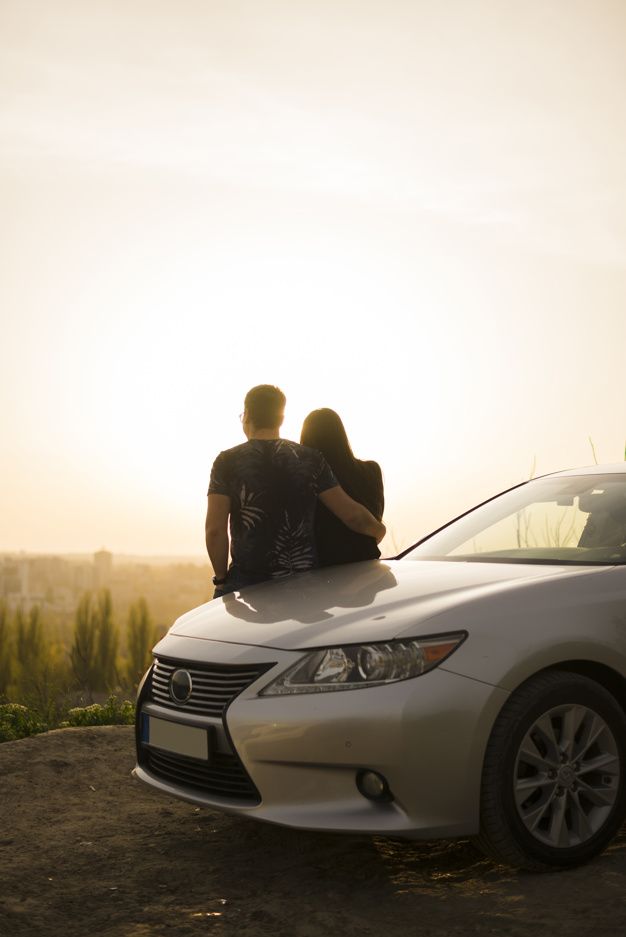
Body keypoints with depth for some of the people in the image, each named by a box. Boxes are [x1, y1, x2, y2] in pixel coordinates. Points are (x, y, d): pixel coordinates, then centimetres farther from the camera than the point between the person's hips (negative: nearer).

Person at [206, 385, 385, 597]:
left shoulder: (228, 462, -2)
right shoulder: (311, 459, 3)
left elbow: (215, 530, -9)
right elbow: (352, 514, 0)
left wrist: (221, 578, 4)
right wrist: (378, 529, 20)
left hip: (247, 580, -3)